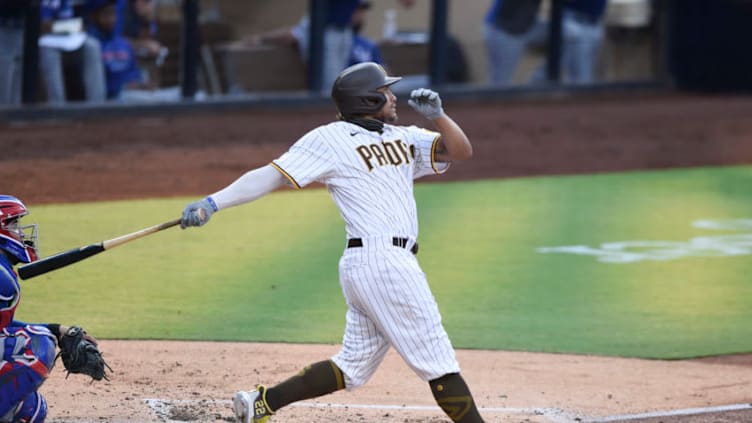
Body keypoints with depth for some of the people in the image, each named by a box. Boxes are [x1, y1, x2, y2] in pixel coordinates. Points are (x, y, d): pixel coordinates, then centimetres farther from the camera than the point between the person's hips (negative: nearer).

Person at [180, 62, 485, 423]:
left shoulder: (403, 138, 19)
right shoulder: (331, 139, -3)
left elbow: (460, 151, 13)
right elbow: (272, 174, -8)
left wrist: (437, 115, -5)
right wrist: (212, 204, -17)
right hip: (381, 261, -8)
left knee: (353, 368, 9)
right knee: (437, 358, -5)